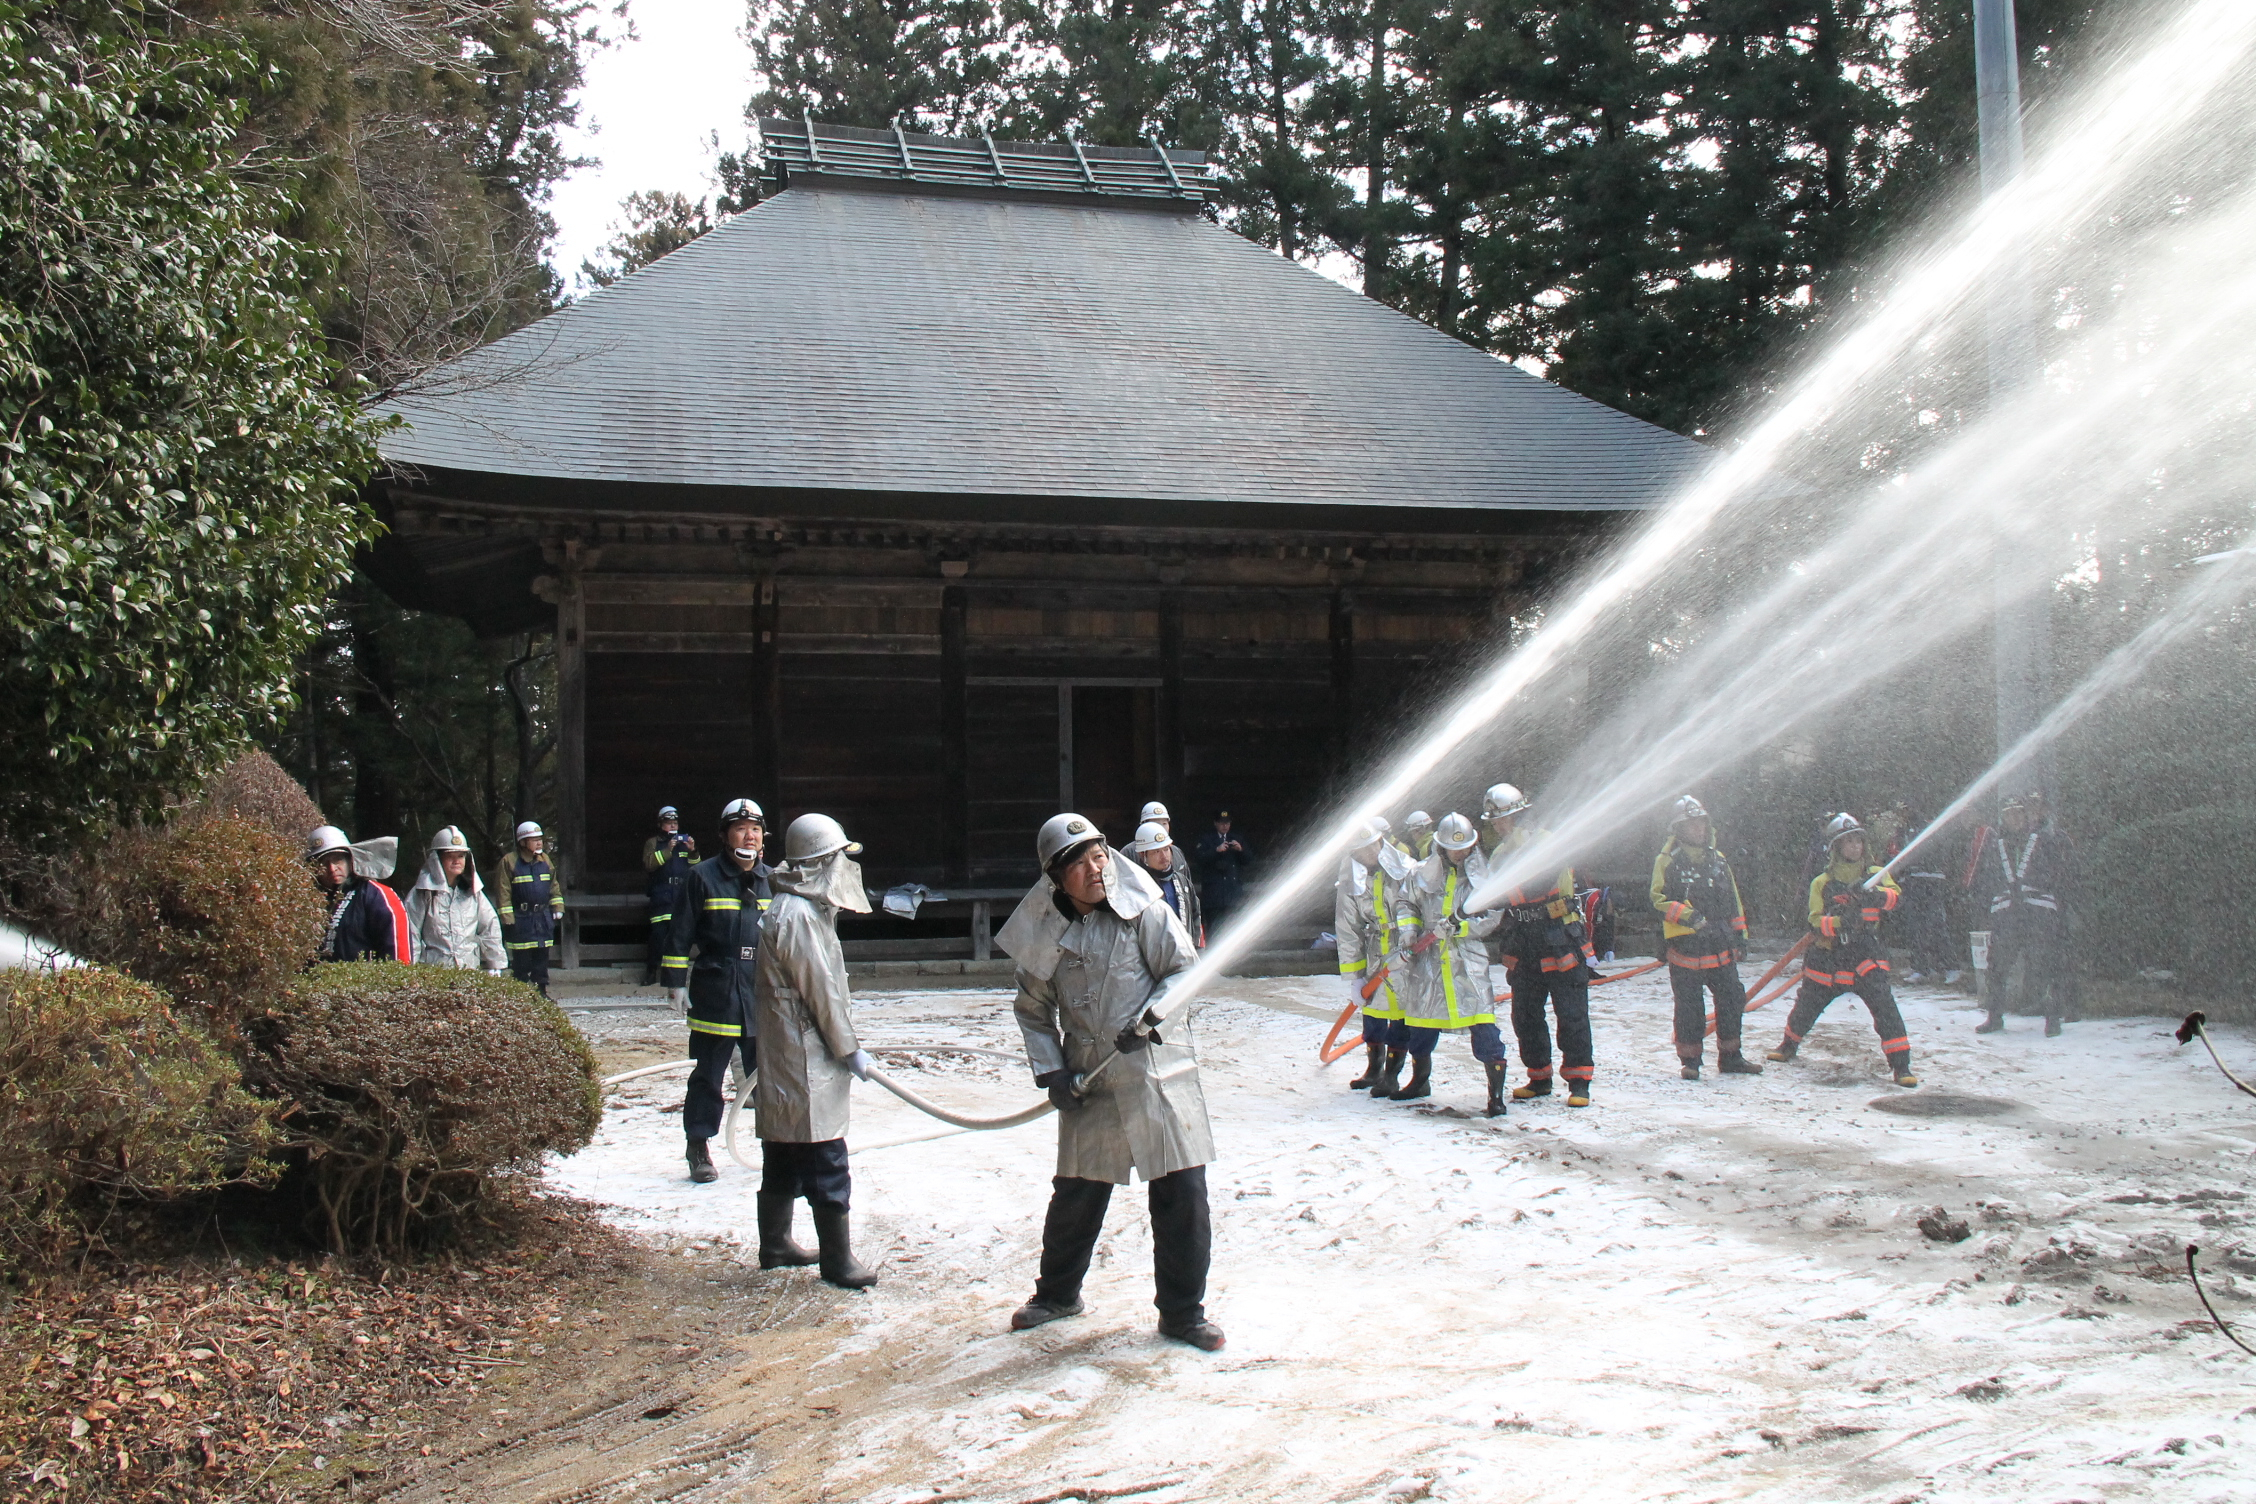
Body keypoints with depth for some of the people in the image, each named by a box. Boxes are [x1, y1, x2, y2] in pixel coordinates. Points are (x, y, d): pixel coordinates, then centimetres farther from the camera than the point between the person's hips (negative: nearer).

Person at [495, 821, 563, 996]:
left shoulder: (544, 860, 11)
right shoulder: (509, 861, -8)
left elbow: (554, 887, 18)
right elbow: (504, 893, -9)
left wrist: (558, 911, 13)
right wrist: (507, 920, -12)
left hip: (543, 917, 5)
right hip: (521, 919, -5)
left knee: (541, 957, 10)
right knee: (521, 961, -3)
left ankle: (541, 991, 18)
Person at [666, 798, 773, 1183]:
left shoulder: (771, 880, 10)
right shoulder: (703, 877, -4)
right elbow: (680, 934, -3)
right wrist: (675, 982, -6)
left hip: (763, 993, 4)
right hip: (714, 992, -4)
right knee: (708, 1074, 2)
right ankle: (699, 1148, 12)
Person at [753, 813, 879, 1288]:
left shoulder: (800, 910, 14)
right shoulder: (798, 916, -18)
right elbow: (820, 992, -18)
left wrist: (842, 1045, 20)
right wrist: (850, 1050, -10)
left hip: (784, 1059, 11)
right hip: (804, 1060, -11)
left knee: (783, 1160, 18)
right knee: (826, 1164, -5)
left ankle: (775, 1244, 28)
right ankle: (837, 1260, -1)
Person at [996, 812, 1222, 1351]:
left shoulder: (1142, 912, -6)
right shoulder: (1047, 933, 1)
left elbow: (1186, 969, -2)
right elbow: (1032, 1009, 12)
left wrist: (1149, 1016, -17)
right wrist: (1051, 1070, 1)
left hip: (1158, 1072, -2)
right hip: (1089, 1084, 2)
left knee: (1182, 1194, -2)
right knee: (1076, 1194, 11)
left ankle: (1182, 1312, 15)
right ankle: (1058, 1292, 36)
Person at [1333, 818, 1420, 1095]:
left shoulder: (1404, 867, -8)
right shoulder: (1349, 882, -1)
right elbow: (1348, 931, 2)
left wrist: (1408, 926, -33)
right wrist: (1355, 975, 1)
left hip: (1408, 949, -3)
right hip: (1375, 950, 3)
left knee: (1401, 1009, -6)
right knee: (1373, 1005, 10)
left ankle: (1391, 1074, 5)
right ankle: (1374, 1068, 28)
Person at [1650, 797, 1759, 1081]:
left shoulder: (1718, 859, 14)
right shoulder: (1668, 860, -4)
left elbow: (1733, 898, 20)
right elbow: (1660, 898, -10)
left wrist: (1740, 933, 16)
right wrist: (1687, 915, -23)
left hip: (1721, 945, 5)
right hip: (1686, 945, -5)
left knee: (1732, 999, 7)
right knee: (1689, 1007, 0)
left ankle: (1730, 1057, 19)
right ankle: (1690, 1060, 11)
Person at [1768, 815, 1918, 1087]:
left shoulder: (1875, 874, 6)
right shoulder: (1822, 883, 2)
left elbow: (1895, 897, -13)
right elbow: (1815, 922, -8)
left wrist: (1871, 893, -32)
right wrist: (1839, 921, -27)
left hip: (1865, 957, -1)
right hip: (1827, 959, 1)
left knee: (1884, 1006, -17)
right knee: (1806, 1008, 12)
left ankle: (1901, 1065, -12)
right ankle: (1790, 1044, 40)